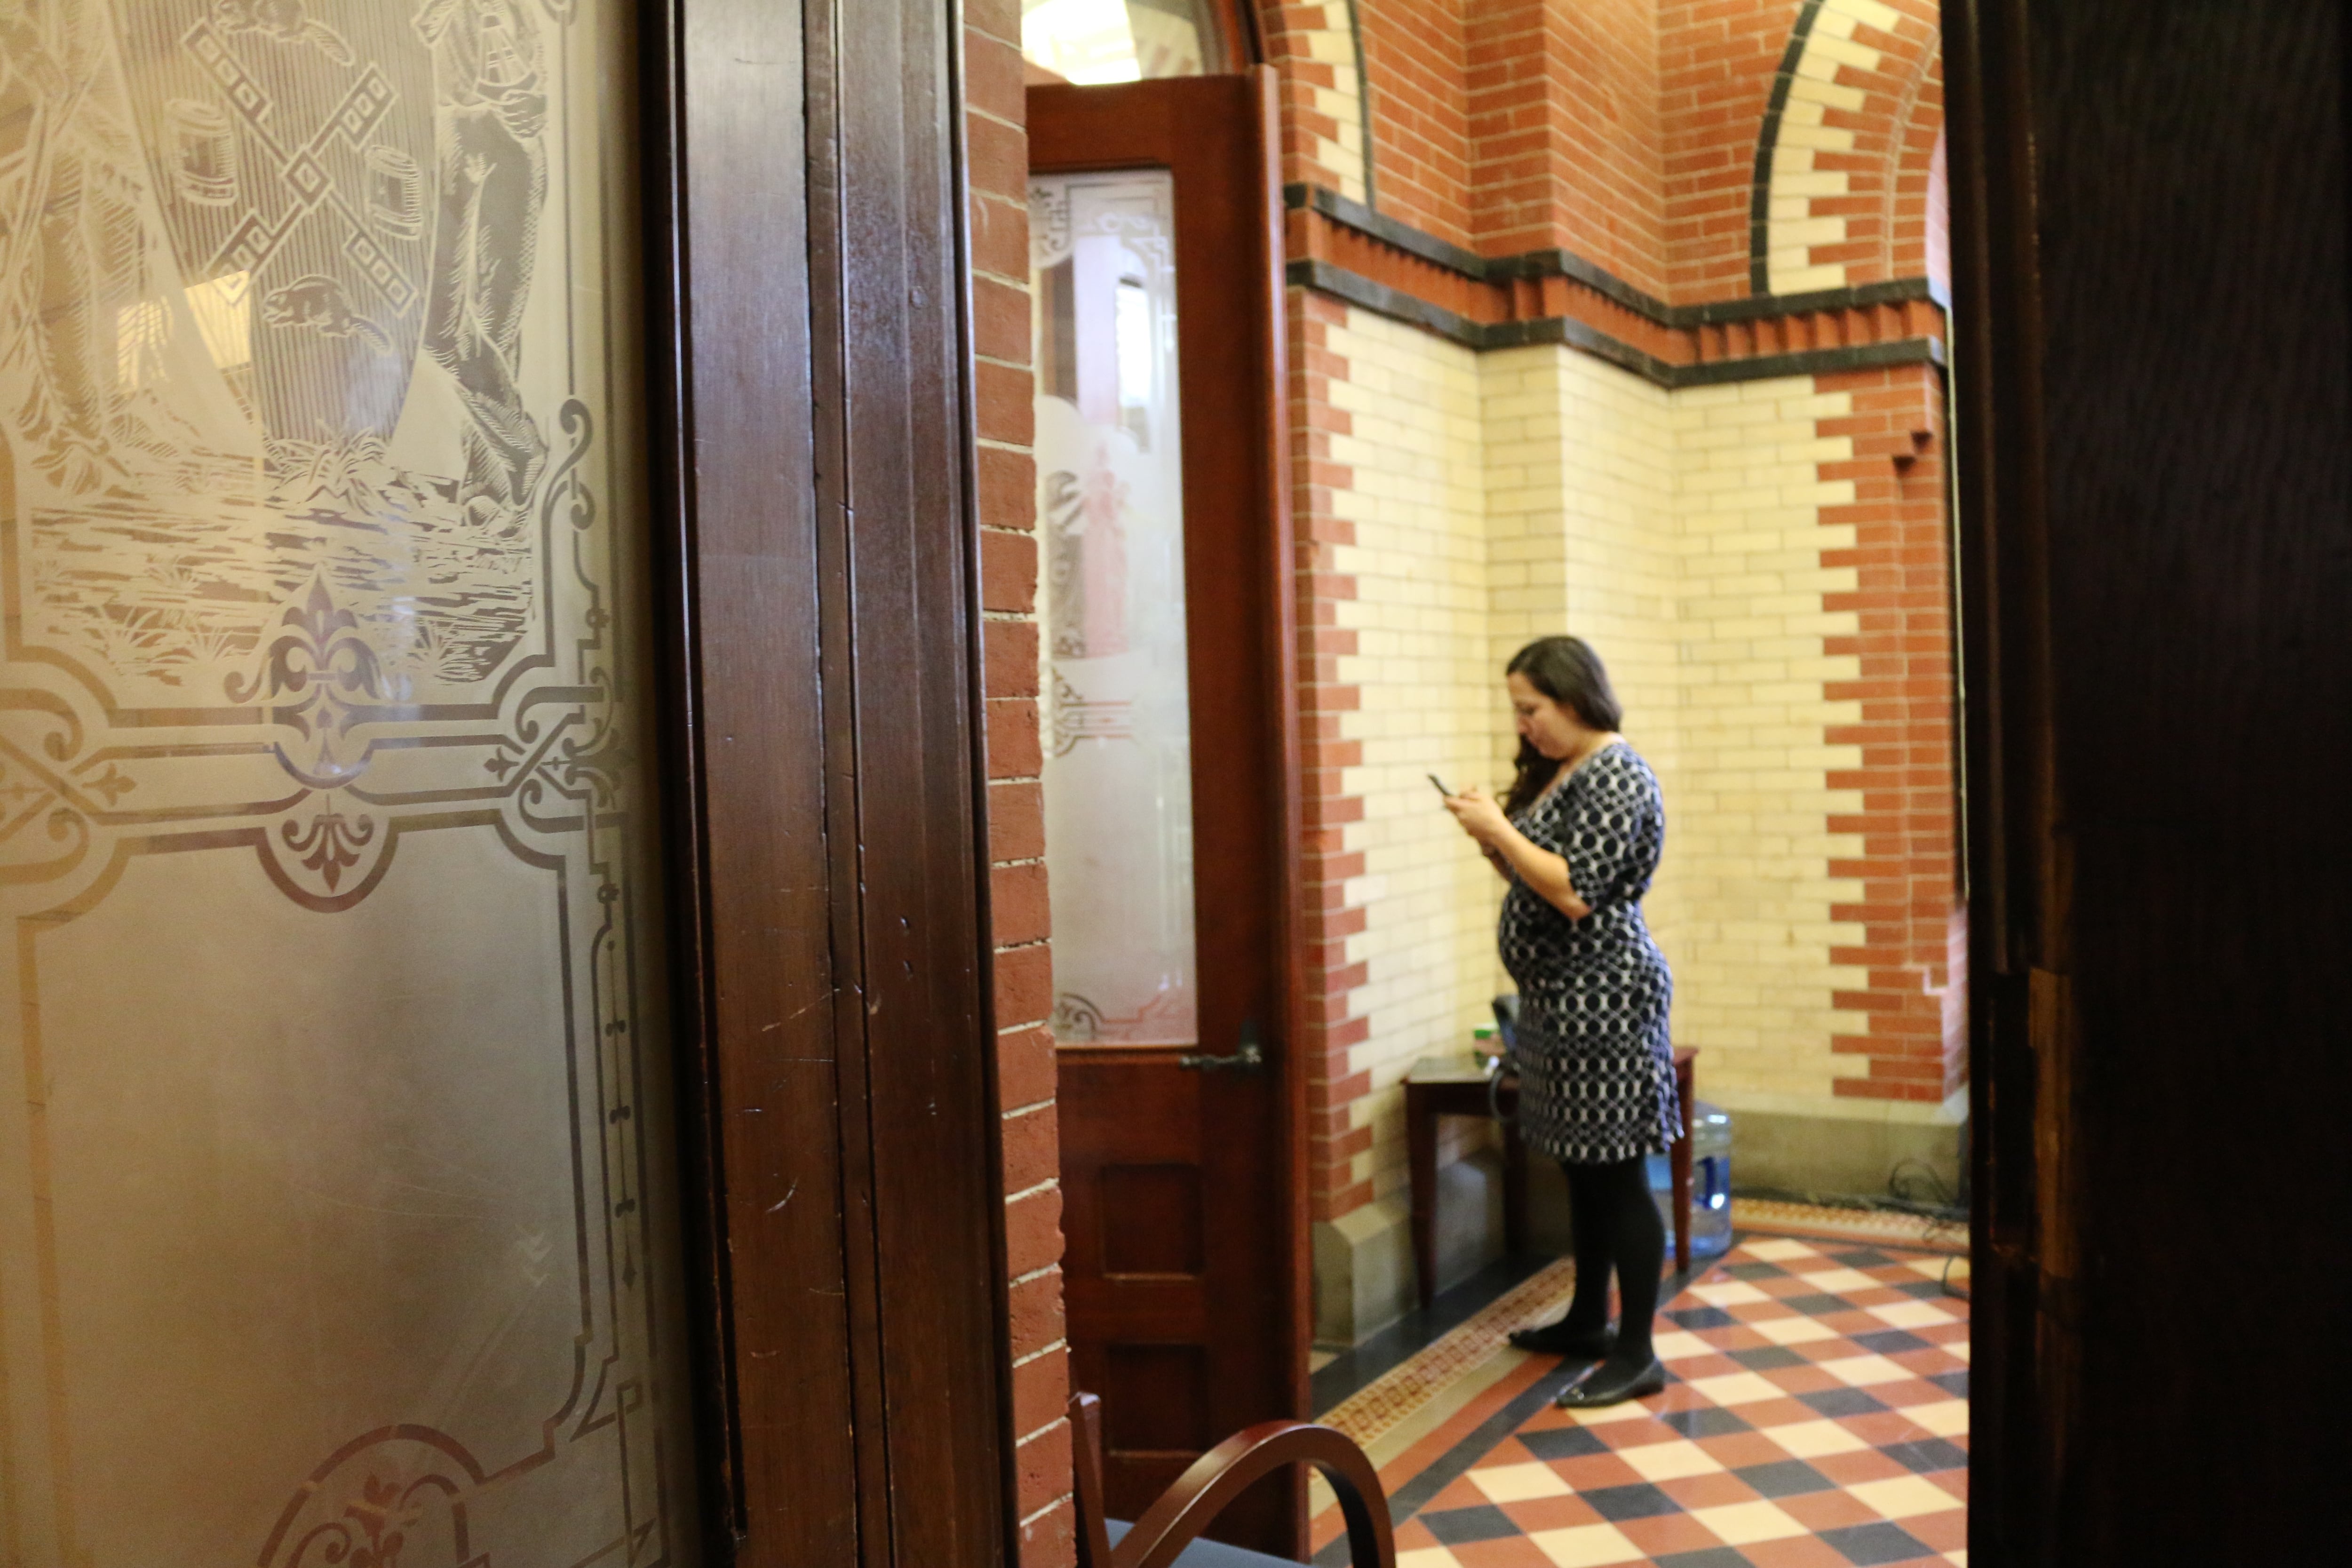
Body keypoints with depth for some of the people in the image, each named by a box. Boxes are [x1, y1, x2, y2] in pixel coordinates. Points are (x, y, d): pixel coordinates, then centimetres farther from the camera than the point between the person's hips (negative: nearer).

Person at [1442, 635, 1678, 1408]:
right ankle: (1588, 1320, 30)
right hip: (1559, 996, 10)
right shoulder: (1557, 772, 14)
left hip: (1603, 997, -10)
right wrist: (1491, 832, 3)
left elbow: (1575, 894, -22)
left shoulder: (1615, 777, -15)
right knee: (1583, 1169, 18)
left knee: (1616, 1174, -4)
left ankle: (1636, 1356, 3)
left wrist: (1501, 832, -18)